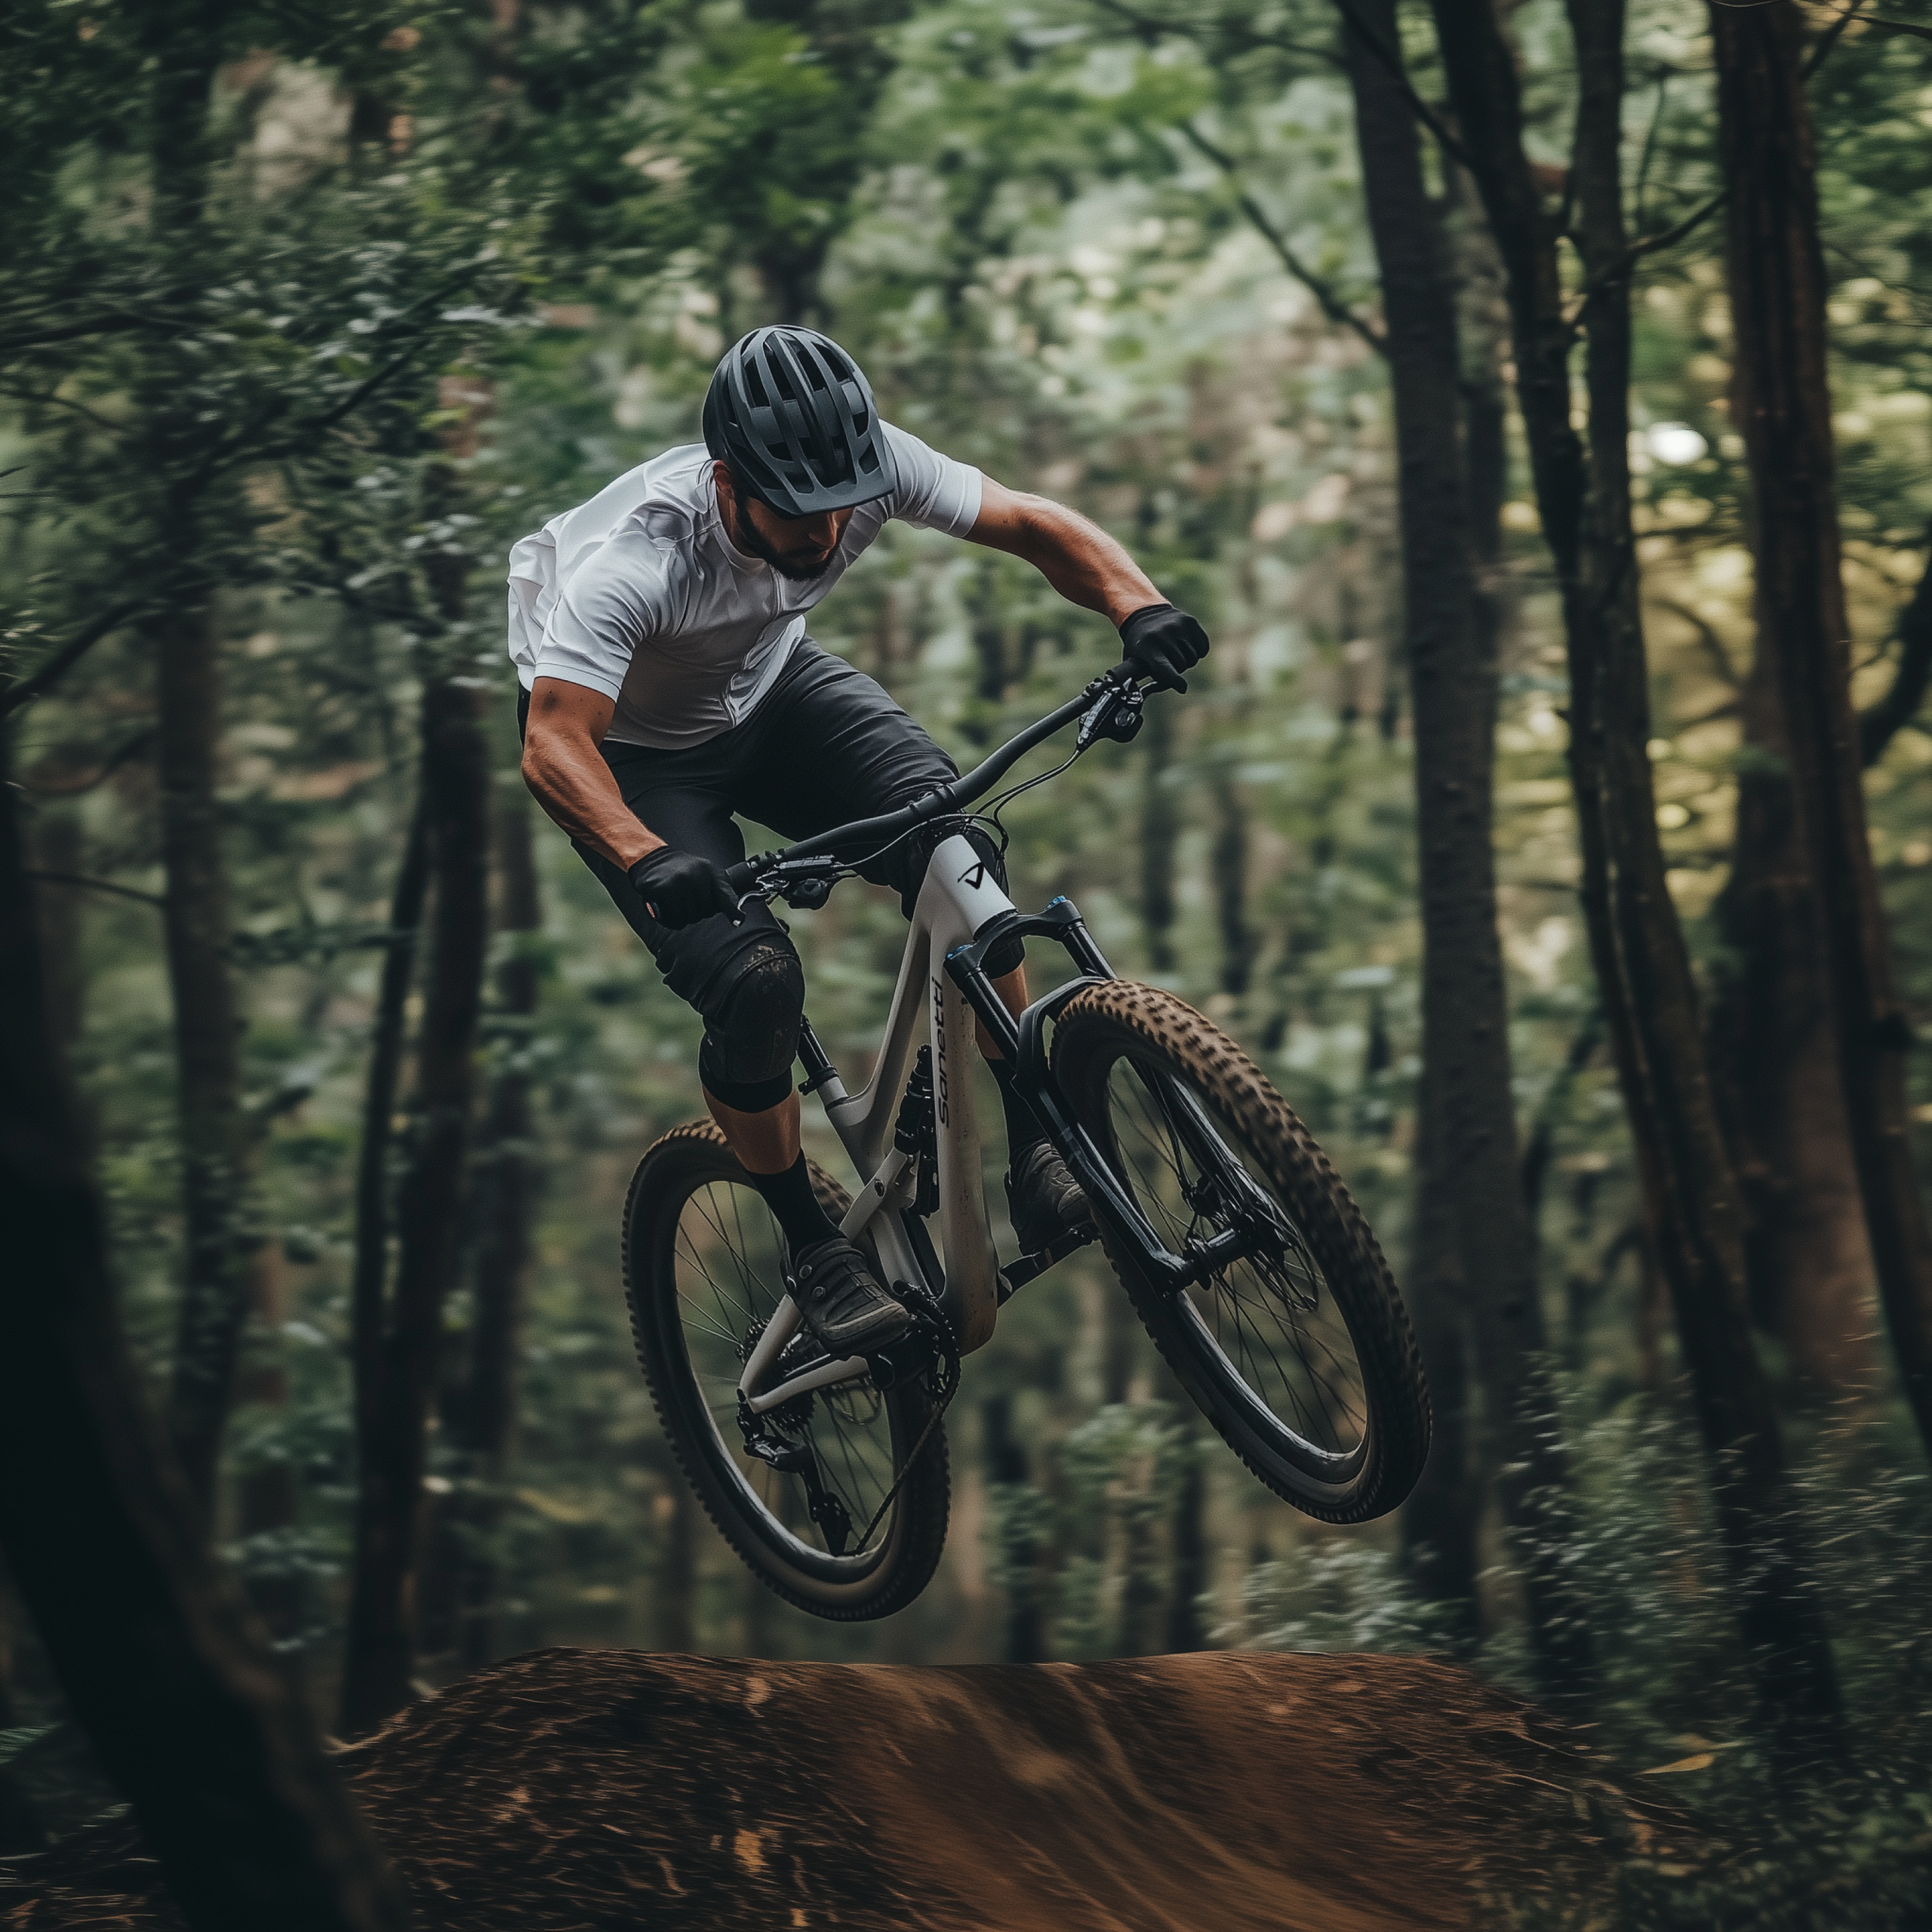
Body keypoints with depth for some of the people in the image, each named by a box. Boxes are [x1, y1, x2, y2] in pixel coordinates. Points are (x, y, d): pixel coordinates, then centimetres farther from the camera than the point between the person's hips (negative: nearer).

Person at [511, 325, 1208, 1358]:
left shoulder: (871, 466, -28)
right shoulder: (635, 556, -41)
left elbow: (1037, 528, -20)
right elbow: (554, 743, -50)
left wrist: (1137, 607, -40)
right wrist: (648, 861, -68)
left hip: (768, 688, 4)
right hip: (629, 738, -4)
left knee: (955, 847, -22)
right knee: (751, 979, -24)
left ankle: (1032, 1152, -10)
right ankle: (812, 1250, -1)